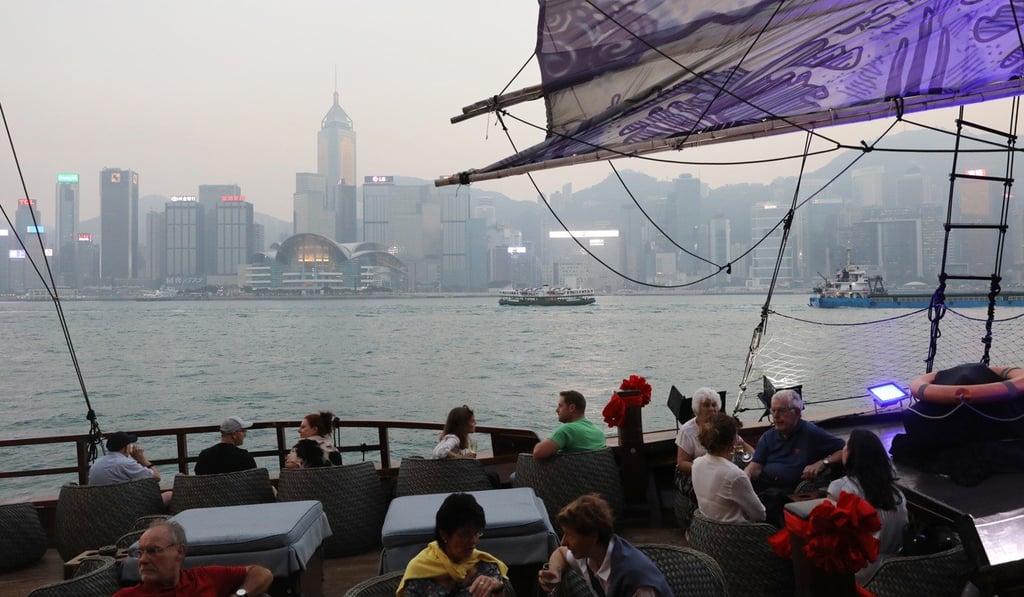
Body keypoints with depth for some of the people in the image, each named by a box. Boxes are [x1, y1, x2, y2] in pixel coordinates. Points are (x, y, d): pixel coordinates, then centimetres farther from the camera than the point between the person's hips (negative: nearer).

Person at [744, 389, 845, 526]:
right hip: (763, 484, 4)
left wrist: (822, 463, -10)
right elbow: (756, 466, 10)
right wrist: (746, 475, -13)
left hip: (789, 489, -4)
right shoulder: (768, 436, 20)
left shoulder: (811, 433, 6)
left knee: (769, 496, -36)